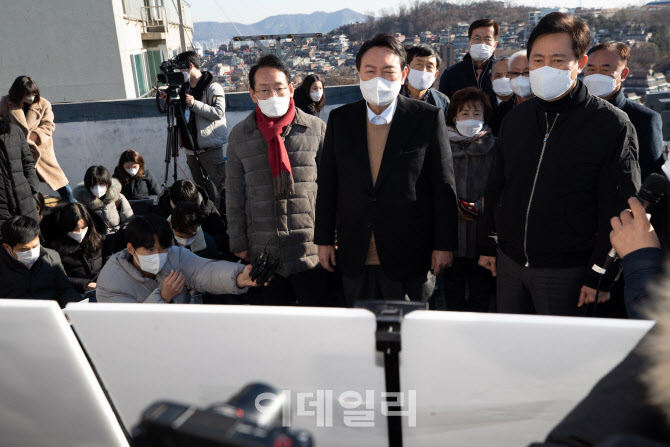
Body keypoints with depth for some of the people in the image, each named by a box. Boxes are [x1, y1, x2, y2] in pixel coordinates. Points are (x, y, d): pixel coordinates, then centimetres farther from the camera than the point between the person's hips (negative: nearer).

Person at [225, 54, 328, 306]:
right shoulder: (239, 136, 5)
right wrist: (238, 243, 7)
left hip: (313, 248, -1)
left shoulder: (316, 129, 0)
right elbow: (234, 196, 8)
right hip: (263, 251, 2)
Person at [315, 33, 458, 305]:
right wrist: (324, 240, 7)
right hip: (355, 260, 3)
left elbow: (444, 187, -3)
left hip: (410, 259, -2)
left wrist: (444, 245, -4)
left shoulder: (429, 118, -4)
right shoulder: (340, 119, 4)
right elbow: (327, 184, 7)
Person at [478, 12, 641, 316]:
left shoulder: (612, 125, -10)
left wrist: (600, 275, -12)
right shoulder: (515, 120, 5)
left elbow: (618, 209, -10)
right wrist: (488, 246, 12)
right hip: (509, 263, 5)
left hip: (567, 272, -4)